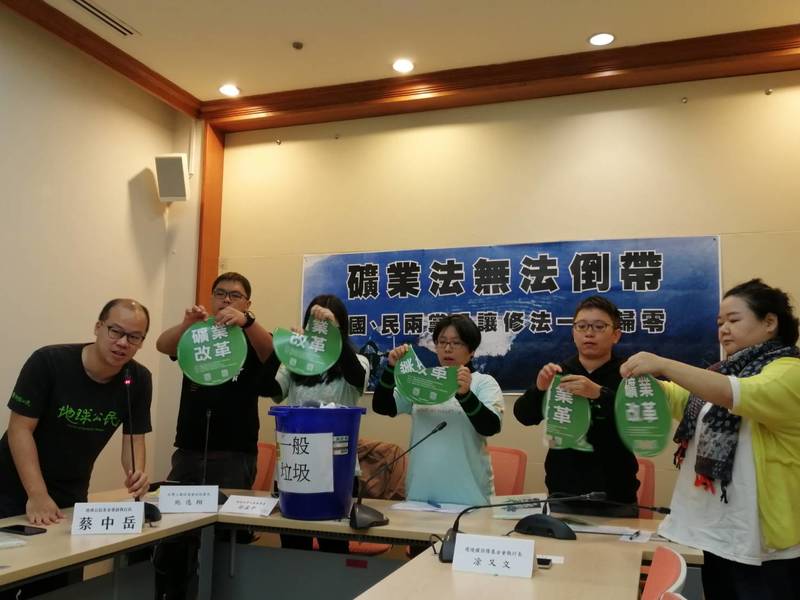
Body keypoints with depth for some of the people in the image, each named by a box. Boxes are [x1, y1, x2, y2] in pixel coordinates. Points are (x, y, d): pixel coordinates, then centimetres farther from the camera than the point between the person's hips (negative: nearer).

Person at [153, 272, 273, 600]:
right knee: (171, 535, 4)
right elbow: (162, 345, -10)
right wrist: (186, 323, -31)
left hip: (235, 456, -2)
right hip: (187, 452, 2)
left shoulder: (252, 340, 4)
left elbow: (270, 350, -19)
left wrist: (246, 321, -38)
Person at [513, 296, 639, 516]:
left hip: (615, 500, -2)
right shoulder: (559, 373, 4)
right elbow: (524, 416, -6)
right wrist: (538, 388, -26)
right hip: (562, 496, 2)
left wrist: (599, 393, -34)